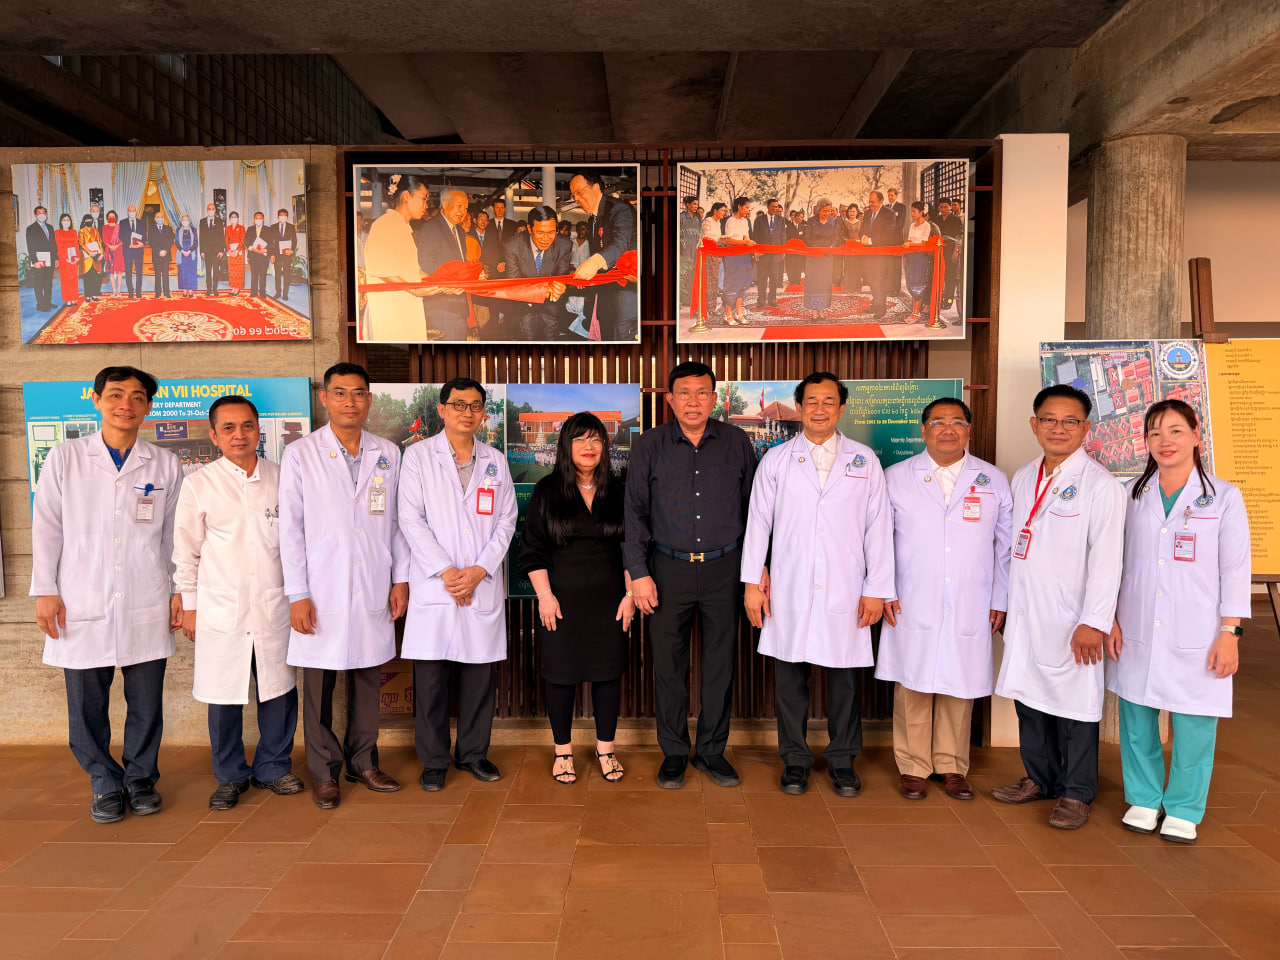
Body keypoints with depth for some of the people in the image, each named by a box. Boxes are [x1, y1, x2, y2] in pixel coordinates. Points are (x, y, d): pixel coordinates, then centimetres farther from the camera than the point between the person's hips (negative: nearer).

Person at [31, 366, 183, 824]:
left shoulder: (165, 465, 7)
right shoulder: (64, 459, 5)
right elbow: (46, 528, 6)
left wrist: (180, 589, 6)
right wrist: (45, 591, 0)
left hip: (146, 607, 0)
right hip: (82, 606, 0)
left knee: (147, 703, 6)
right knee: (86, 705, 6)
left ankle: (140, 777, 25)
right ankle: (106, 783, 24)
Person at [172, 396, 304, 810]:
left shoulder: (281, 479, 4)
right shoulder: (199, 485, 0)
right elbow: (186, 551, 5)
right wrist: (190, 605, 5)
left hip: (275, 606, 1)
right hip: (220, 609, -1)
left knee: (279, 690, 7)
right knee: (223, 696, 6)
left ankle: (273, 768, 26)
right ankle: (230, 776, 25)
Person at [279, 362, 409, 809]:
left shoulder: (388, 454, 7)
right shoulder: (300, 454, -1)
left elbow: (397, 521, 10)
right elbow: (290, 528, -3)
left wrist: (400, 578, 5)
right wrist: (297, 595, -7)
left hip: (373, 590, 2)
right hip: (321, 591, -2)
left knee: (367, 680, 11)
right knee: (319, 685, 6)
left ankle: (363, 762, 26)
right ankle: (324, 772, 21)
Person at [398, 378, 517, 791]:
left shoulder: (495, 461, 12)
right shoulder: (419, 455, 4)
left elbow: (506, 521, 8)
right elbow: (411, 518, -3)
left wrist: (479, 570, -6)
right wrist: (445, 571, -10)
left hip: (484, 585, 2)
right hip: (433, 586, -2)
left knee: (481, 675, 7)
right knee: (430, 677, 2)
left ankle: (473, 753, 24)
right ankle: (433, 760, 18)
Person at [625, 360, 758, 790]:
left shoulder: (737, 442, 3)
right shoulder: (649, 445, 0)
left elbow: (753, 507, 8)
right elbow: (634, 512, 1)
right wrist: (638, 573, -5)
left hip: (724, 567, 1)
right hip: (668, 567, -1)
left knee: (721, 661, 8)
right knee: (669, 663, 6)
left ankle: (712, 750, 25)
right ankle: (674, 752, 22)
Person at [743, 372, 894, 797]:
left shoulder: (864, 460, 6)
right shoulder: (776, 460, 6)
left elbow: (879, 526, 5)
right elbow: (758, 522, 5)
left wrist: (877, 588, 0)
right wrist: (752, 582, 1)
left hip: (845, 592, 0)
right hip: (789, 591, 0)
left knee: (844, 678, 8)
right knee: (790, 677, 6)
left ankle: (842, 761, 25)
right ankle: (795, 759, 22)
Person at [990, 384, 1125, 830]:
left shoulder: (1100, 485, -10)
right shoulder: (1023, 479, 11)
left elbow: (1106, 559, -13)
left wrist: (1093, 622, -17)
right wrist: (1003, 601, 15)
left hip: (1070, 619, -6)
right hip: (1026, 614, 6)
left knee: (1074, 704, 4)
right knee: (1029, 696, 14)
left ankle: (1077, 792, 20)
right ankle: (1040, 778, 31)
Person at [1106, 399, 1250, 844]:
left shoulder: (1224, 497, 0)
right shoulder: (1133, 495, 7)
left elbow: (1235, 569, -1)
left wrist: (1229, 633, -6)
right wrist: (1110, 618, 4)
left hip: (1195, 638, -2)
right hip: (1137, 632, 3)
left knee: (1192, 725, 3)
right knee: (1136, 720, 8)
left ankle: (1183, 810, 22)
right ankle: (1143, 799, 26)